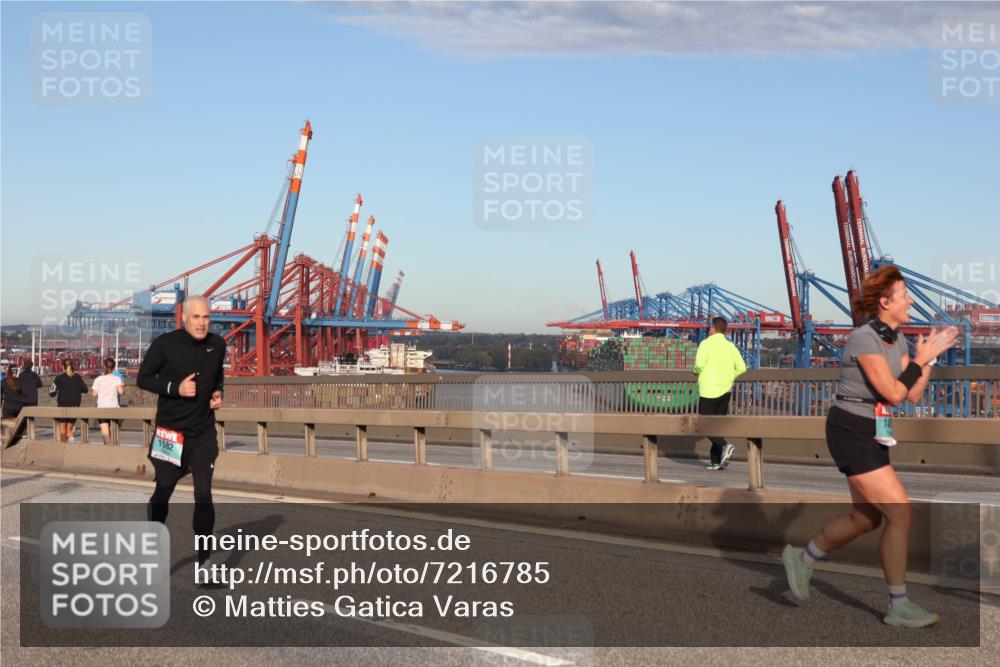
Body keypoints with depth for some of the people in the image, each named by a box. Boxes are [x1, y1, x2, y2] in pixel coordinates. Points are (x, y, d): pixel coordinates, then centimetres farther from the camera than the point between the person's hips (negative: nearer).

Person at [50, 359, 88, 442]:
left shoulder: (59, 377, -7)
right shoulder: (78, 377, 0)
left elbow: (52, 393, -6)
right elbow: (85, 390, 10)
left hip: (62, 406, -2)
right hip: (75, 407, 2)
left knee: (62, 430, 9)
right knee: (69, 429, 13)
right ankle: (71, 438, -12)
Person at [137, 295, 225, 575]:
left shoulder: (217, 344, 0)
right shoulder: (165, 344, -13)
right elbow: (143, 379, -5)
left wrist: (218, 393, 0)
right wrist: (176, 388, -19)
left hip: (203, 432, 2)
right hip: (170, 431, -2)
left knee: (204, 493, -4)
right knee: (163, 491, 10)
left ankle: (204, 559, 3)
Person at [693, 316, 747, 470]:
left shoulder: (706, 343, -8)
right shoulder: (731, 346, 7)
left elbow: (699, 364, -20)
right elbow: (742, 368, 3)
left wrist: (697, 370, 2)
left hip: (708, 390, -5)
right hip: (725, 391, 5)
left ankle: (724, 445, -21)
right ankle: (715, 461, 10)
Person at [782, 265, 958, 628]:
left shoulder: (897, 339, 10)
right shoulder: (864, 339, -18)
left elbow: (913, 395, 6)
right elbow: (893, 393, -20)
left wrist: (930, 356, -1)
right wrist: (921, 359, -11)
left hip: (872, 434, 10)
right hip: (851, 432, -10)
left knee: (867, 517, 14)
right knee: (900, 512, -10)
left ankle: (802, 558, 32)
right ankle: (899, 607, 1)